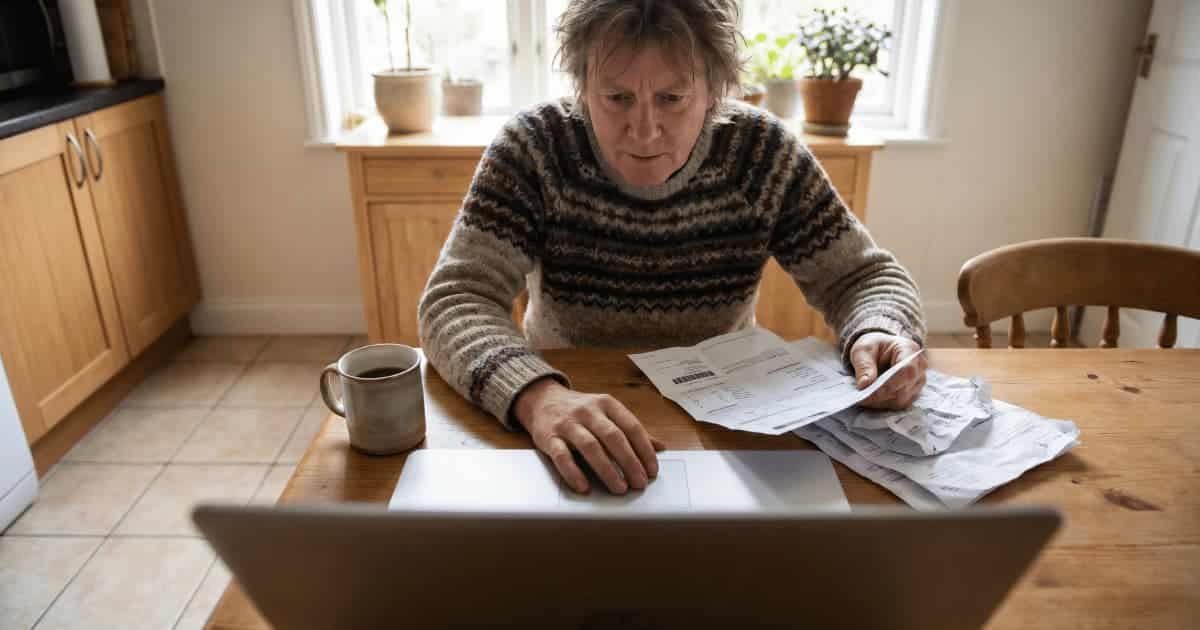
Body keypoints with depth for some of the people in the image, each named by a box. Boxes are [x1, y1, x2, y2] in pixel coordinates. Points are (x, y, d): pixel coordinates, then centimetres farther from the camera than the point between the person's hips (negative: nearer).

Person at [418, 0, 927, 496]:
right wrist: (536, 395, -40)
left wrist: (879, 337, -26)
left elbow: (865, 277, -3)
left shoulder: (763, 153, -9)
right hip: (571, 444, -1)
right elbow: (454, 301, -21)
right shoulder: (533, 148, -14)